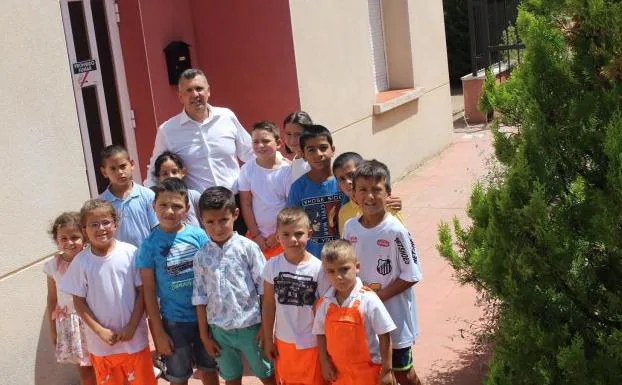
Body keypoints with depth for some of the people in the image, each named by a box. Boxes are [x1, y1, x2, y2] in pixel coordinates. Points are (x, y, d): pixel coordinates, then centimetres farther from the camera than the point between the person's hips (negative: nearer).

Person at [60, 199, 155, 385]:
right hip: (101, 341, 1)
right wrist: (100, 331, -9)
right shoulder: (81, 262, -7)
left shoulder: (131, 253, -10)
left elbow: (142, 291, -5)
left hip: (134, 336, -1)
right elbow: (79, 301, -2)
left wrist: (131, 326, -10)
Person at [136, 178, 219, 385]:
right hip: (174, 321, -1)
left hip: (205, 315, 1)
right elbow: (149, 291, -6)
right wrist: (158, 331, -6)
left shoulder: (198, 235, -7)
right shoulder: (150, 244, -10)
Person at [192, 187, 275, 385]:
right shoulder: (201, 257, -2)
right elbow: (200, 298, 3)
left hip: (251, 326, -2)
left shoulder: (248, 248, -10)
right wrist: (204, 335, 4)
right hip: (220, 330, 3)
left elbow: (265, 289, -6)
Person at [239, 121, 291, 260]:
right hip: (256, 234, 2)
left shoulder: (287, 170, -9)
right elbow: (246, 205, 0)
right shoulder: (247, 169, -2)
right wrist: (255, 235, -2)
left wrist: (278, 234, -5)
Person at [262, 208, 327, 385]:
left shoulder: (318, 268, -14)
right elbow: (268, 304, 1)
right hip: (283, 341, 3)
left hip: (312, 343, -2)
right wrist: (268, 339, 4)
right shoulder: (272, 266, -7)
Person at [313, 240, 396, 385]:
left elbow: (384, 336, -13)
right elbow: (321, 334, 7)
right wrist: (324, 362, 2)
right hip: (338, 373, 4)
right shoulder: (325, 303, -5)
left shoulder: (368, 300, -18)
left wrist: (387, 370, -11)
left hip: (368, 372, -4)